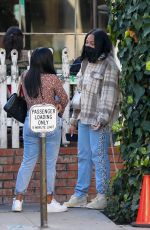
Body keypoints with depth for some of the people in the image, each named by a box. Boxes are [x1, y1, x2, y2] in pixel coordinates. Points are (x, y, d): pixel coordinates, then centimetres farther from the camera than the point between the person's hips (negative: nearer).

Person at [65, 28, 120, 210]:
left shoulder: (108, 65, -8)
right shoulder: (86, 63, 17)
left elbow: (109, 94, -14)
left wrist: (102, 118, -19)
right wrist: (74, 118, 19)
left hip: (98, 121, -8)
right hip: (84, 118, 8)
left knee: (99, 156, -5)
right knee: (83, 156, 10)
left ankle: (102, 196, -1)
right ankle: (80, 194, 15)